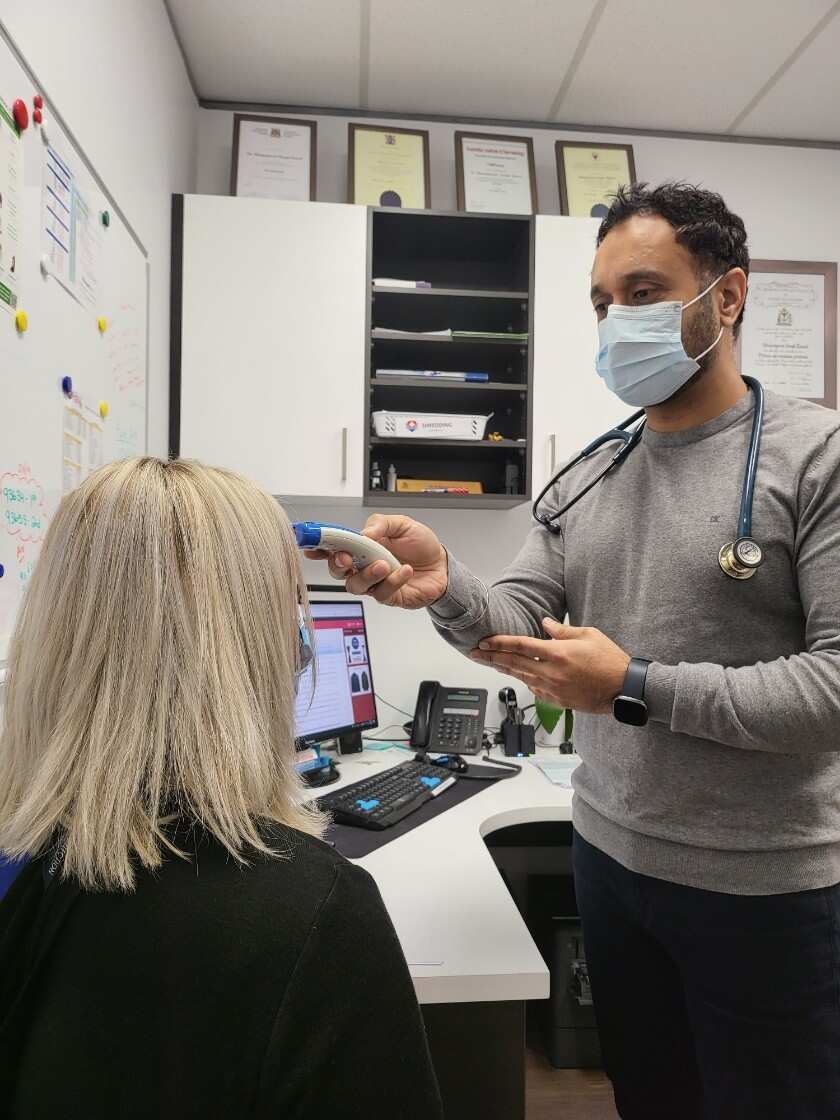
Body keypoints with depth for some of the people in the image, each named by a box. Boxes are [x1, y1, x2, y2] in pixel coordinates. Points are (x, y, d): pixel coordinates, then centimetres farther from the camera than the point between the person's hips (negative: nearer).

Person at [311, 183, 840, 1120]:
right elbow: (515, 625, -3)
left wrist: (635, 686, -21)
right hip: (610, 856, 5)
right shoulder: (586, 474, 4)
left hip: (762, 887, -4)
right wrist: (443, 587, -24)